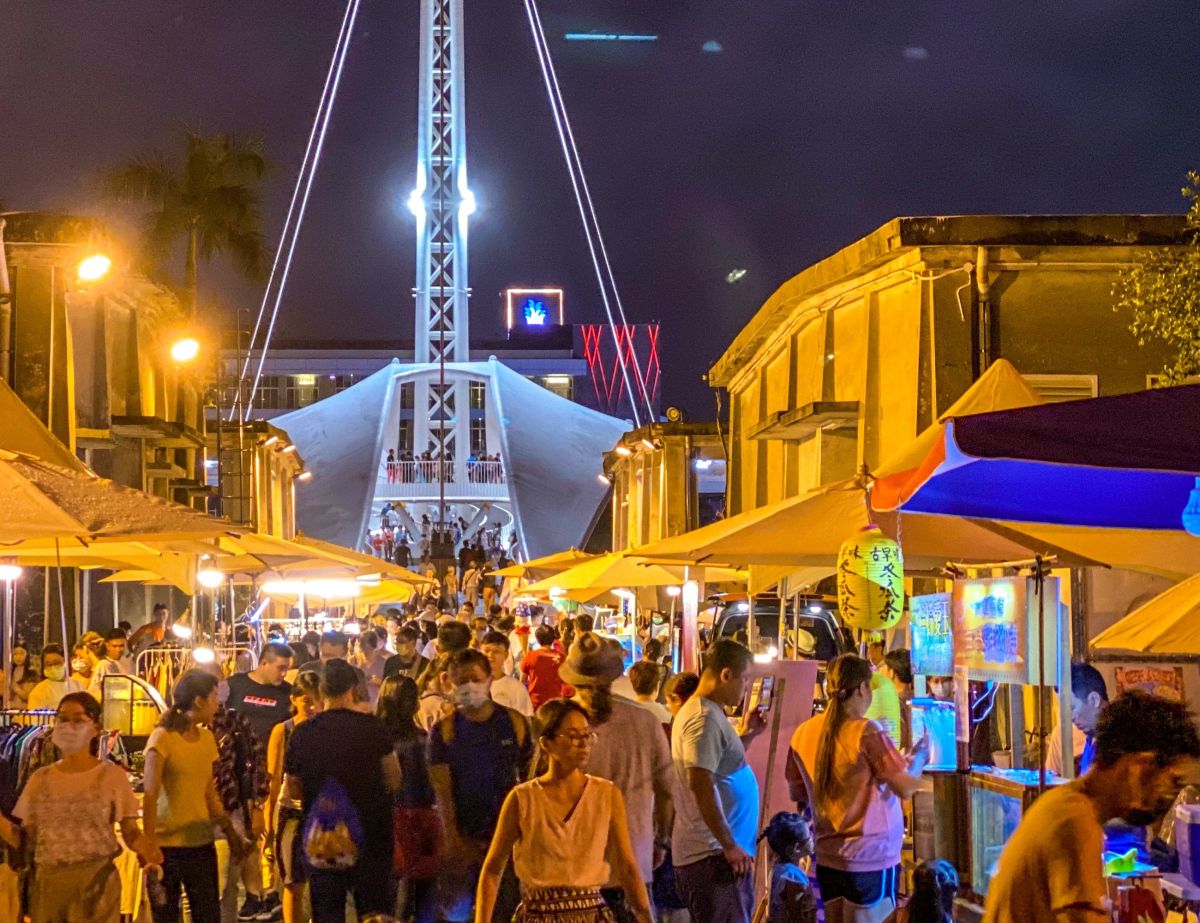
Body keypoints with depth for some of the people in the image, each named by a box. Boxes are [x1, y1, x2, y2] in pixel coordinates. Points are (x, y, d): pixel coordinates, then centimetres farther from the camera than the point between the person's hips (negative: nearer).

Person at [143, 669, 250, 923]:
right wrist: (150, 846, -17)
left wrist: (231, 832, 11)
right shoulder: (162, 738, -8)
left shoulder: (207, 738, 11)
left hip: (202, 844, 6)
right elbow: (150, 797, -11)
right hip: (167, 845, -6)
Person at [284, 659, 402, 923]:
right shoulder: (371, 727, -10)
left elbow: (294, 790, 5)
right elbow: (394, 780, -3)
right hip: (370, 833, -1)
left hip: (320, 839, 1)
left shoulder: (302, 733, -5)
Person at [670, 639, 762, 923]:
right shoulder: (705, 718, -16)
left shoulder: (700, 711, 16)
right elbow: (701, 784, -25)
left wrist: (744, 735, 16)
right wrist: (729, 846, -21)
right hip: (712, 855, -10)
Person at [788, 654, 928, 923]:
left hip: (827, 857, 6)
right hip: (871, 858, -6)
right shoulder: (866, 732, -15)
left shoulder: (803, 733, 3)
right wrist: (919, 756, 3)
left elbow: (798, 794, 14)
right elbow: (906, 787, -17)